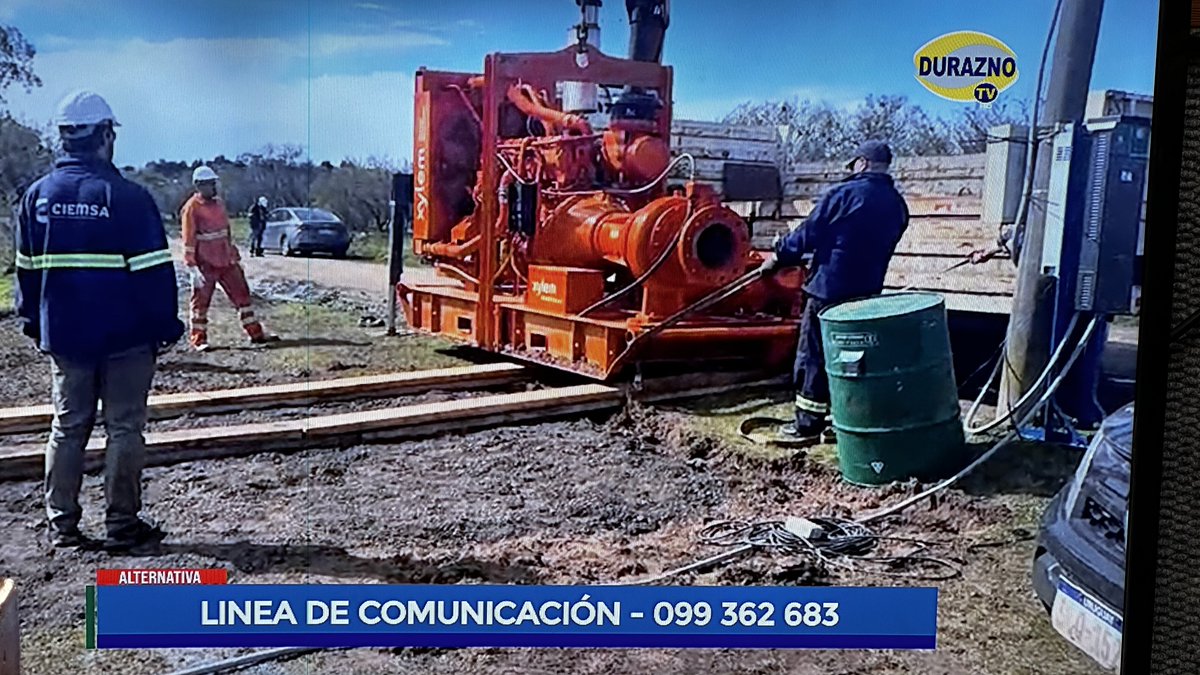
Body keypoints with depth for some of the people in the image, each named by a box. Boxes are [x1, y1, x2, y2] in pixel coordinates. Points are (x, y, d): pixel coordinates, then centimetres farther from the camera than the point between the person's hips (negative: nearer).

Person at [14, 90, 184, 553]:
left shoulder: (37, 196, 4)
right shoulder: (128, 197, -13)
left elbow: (25, 269, 10)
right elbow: (153, 271, -13)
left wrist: (33, 323, 19)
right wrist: (166, 327, -4)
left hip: (63, 337, 5)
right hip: (126, 337, -5)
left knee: (67, 428, 13)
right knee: (124, 429, 4)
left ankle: (62, 526, 19)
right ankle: (122, 526, 9)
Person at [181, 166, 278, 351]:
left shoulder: (219, 203, 12)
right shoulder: (192, 208, -11)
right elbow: (188, 240, -13)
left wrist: (235, 257, 19)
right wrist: (193, 267, -18)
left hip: (226, 261, 7)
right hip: (205, 264, -7)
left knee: (241, 294, 8)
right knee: (201, 301, 3)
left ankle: (256, 333, 15)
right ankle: (198, 340, 14)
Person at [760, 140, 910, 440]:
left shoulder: (844, 193, -13)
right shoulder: (897, 205, 6)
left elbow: (809, 233, -10)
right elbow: (878, 248, 13)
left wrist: (780, 255, 3)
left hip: (828, 288, -6)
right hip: (867, 292, 6)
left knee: (814, 356, 2)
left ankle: (808, 424, 5)